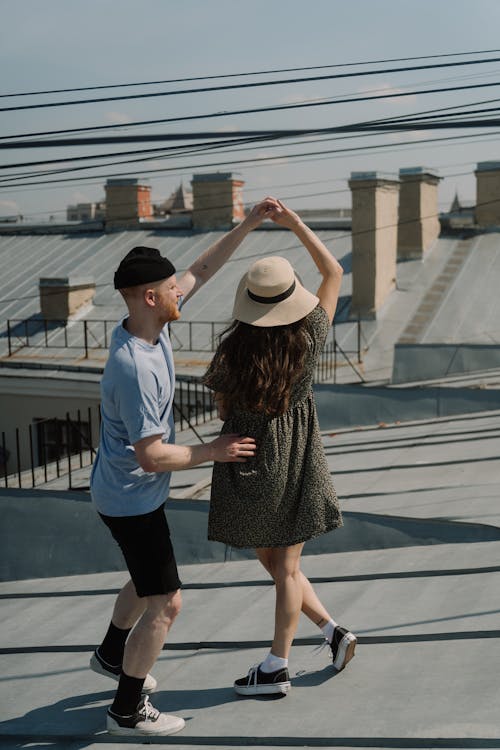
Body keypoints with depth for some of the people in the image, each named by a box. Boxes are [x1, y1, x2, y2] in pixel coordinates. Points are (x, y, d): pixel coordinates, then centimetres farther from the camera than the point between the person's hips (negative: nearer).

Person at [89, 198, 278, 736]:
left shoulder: (149, 325, -6)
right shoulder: (135, 368, -33)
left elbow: (202, 270, 5)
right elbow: (151, 456, -30)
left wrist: (248, 224, 3)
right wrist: (213, 452, -18)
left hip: (123, 492, 10)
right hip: (133, 500, -10)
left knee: (147, 579, 28)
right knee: (164, 603, 1)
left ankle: (111, 656, 51)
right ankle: (127, 712, 15)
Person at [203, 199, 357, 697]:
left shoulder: (232, 349, -16)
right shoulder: (308, 337, -10)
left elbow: (222, 410, -2)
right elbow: (334, 272, 3)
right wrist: (296, 224, 2)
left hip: (247, 461, -2)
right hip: (298, 460, 2)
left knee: (272, 562, 16)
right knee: (287, 564, 13)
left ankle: (333, 631, 17)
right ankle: (277, 665, 19)